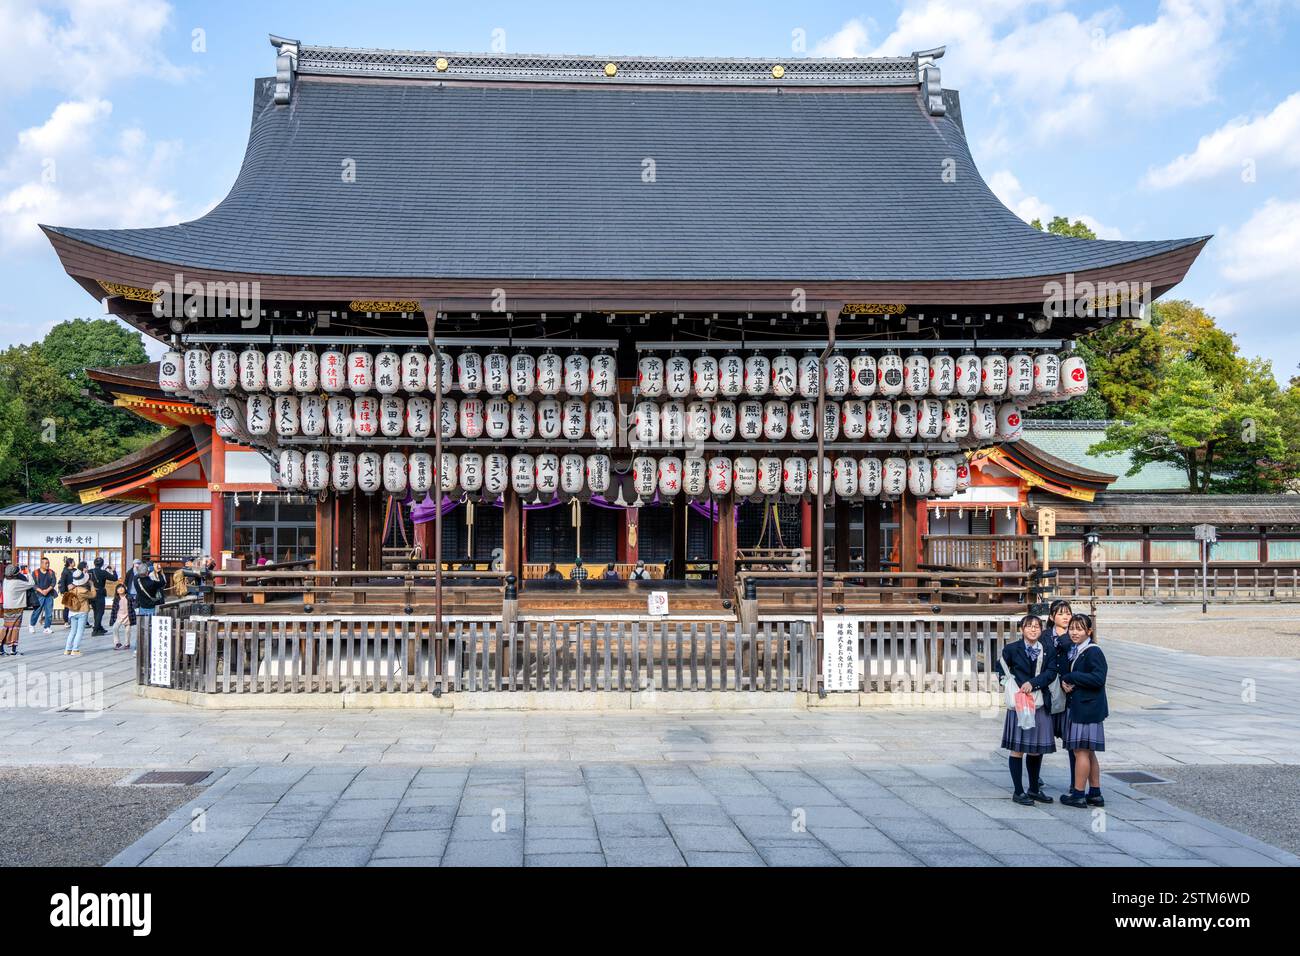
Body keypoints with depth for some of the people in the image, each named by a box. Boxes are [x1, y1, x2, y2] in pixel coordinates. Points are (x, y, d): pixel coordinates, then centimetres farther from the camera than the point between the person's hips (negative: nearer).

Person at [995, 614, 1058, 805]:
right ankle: (1018, 792, 5)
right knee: (1017, 748, -2)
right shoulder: (1011, 649, 1)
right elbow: (1001, 669, 8)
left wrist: (1032, 683, -16)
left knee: (1037, 749, 10)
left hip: (1041, 704, 3)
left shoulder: (1049, 651, 8)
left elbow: (1051, 673, -2)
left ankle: (1034, 789, 23)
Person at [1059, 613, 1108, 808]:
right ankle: (1095, 794, 21)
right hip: (1075, 707, 9)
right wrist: (1064, 683, -6)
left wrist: (1071, 678, -15)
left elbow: (1098, 678, -22)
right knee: (1088, 752, 14)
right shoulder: (1071, 652, 13)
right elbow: (1064, 672, 17)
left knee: (1081, 750, -4)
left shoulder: (1093, 652, -13)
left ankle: (1078, 794, 3)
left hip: (1088, 708, -9)